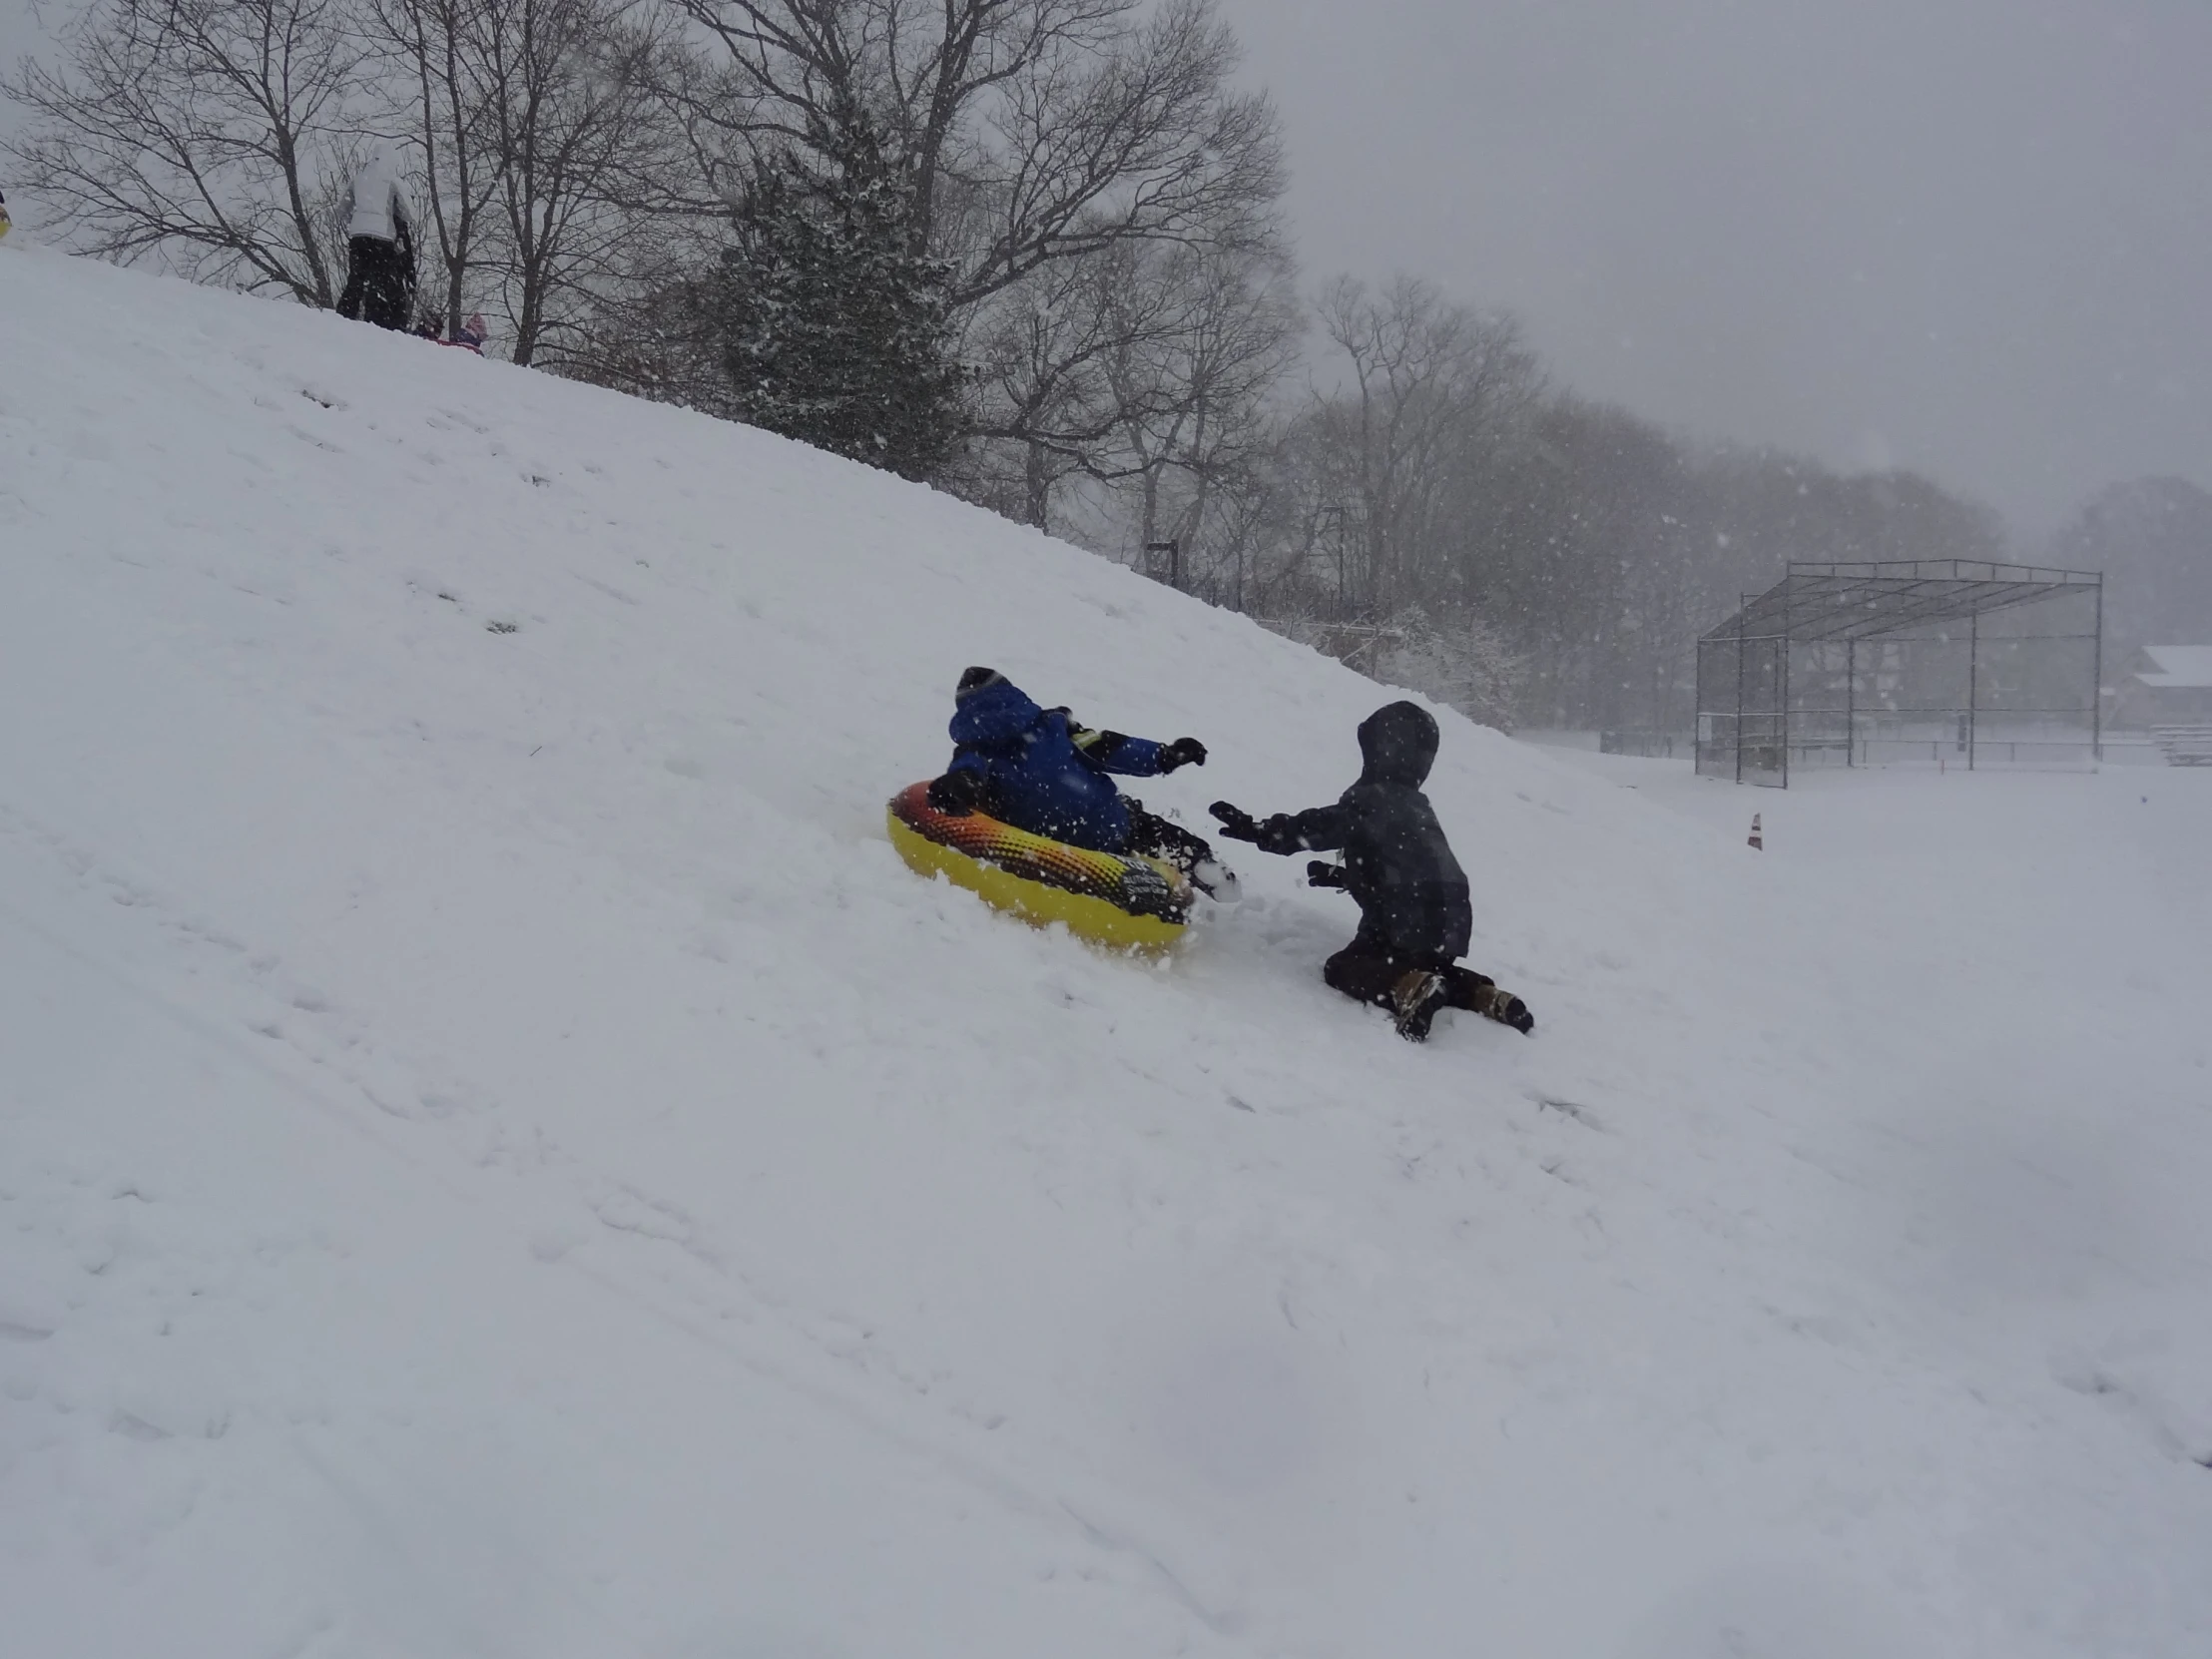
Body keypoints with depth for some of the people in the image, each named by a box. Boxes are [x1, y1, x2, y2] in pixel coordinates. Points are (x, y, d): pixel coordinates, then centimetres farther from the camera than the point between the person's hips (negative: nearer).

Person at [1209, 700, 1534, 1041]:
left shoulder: (1372, 799, -5)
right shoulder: (1416, 805, 22)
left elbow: (1317, 828, -8)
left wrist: (1255, 829, -1)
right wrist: (1336, 875, 34)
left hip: (1410, 920, -8)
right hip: (1449, 922, 8)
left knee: (1342, 968, 1)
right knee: (1425, 967, 35)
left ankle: (1412, 989, -25)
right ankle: (1488, 997, 10)